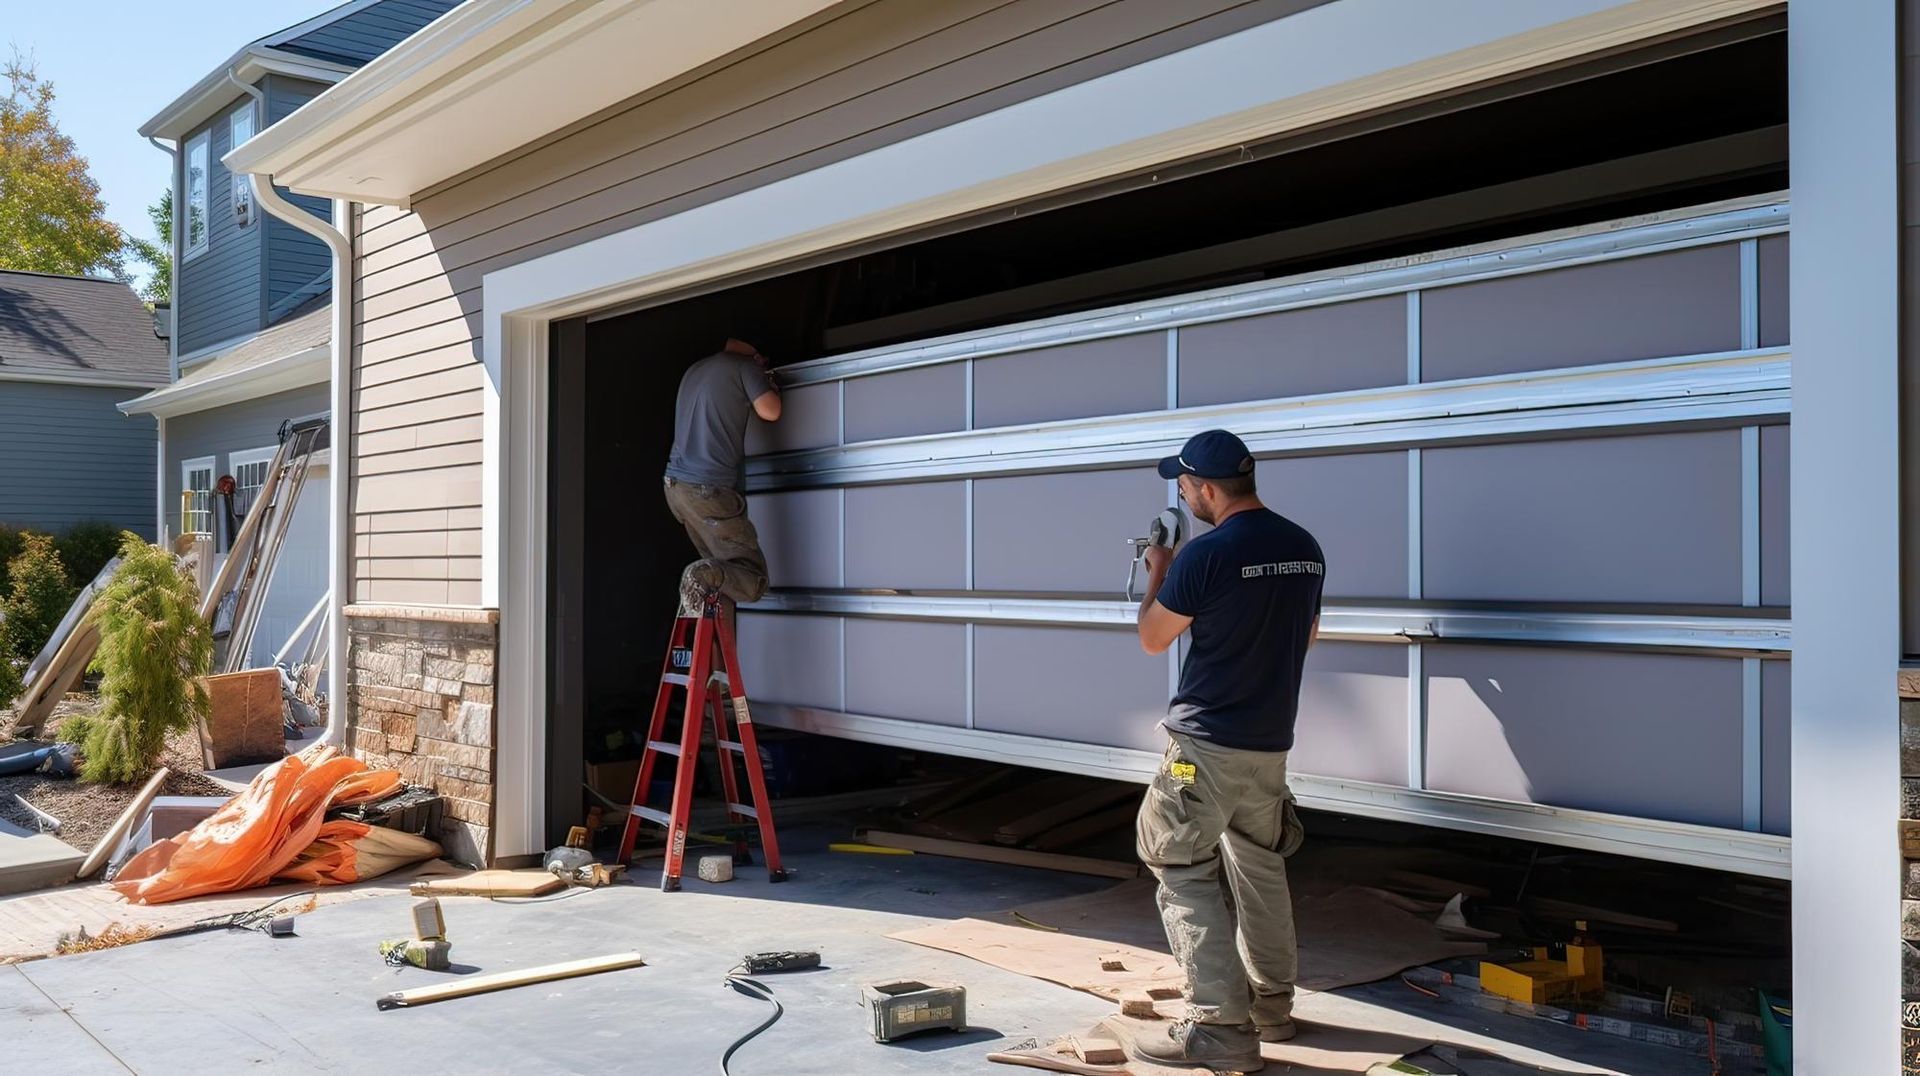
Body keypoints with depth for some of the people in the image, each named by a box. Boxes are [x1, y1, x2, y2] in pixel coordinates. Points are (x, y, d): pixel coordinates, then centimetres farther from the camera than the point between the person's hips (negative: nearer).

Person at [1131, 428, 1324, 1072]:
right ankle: (1272, 1004, 31)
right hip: (1271, 743, 8)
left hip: (1206, 744, -8)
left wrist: (1158, 574, 10)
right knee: (1259, 869, 20)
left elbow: (1152, 639, -5)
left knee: (1183, 875, -2)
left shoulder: (1205, 556, -18)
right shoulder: (1305, 550, 5)